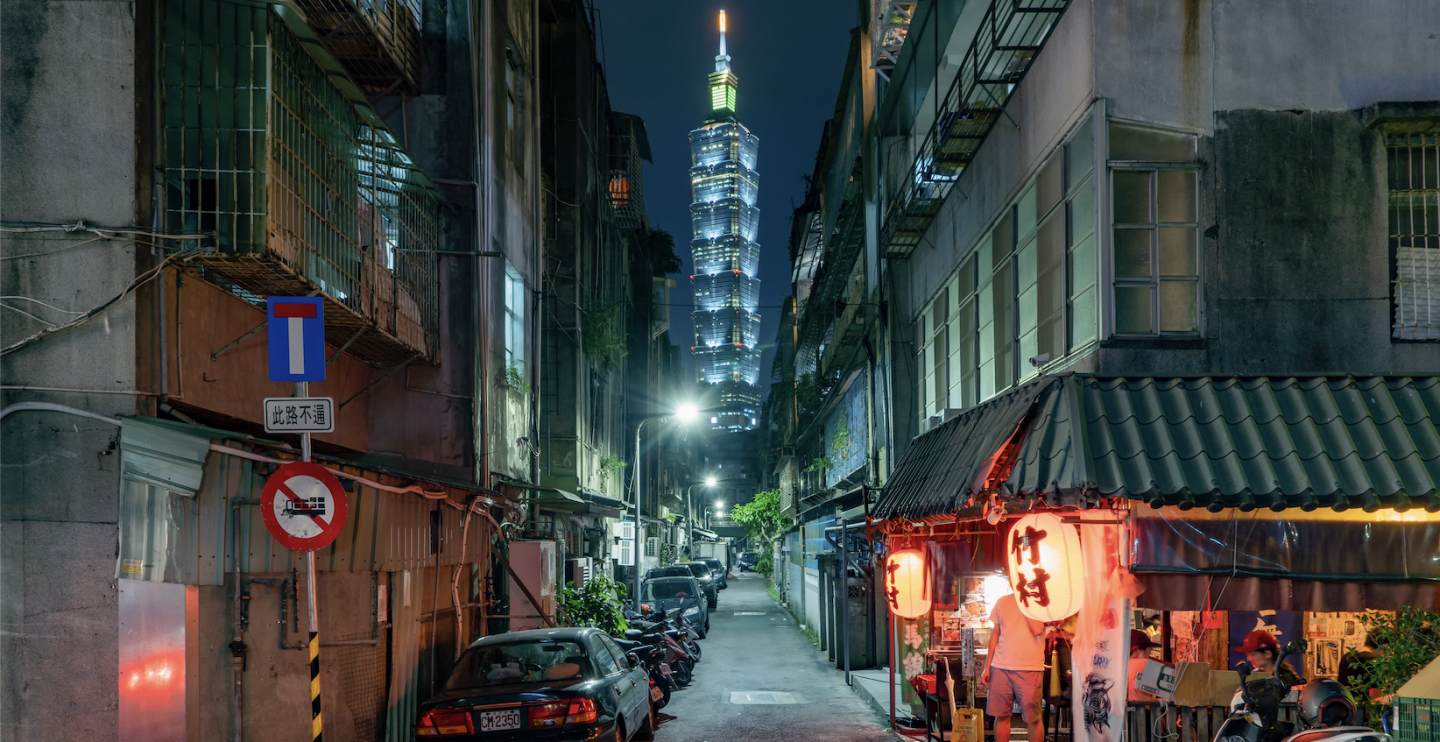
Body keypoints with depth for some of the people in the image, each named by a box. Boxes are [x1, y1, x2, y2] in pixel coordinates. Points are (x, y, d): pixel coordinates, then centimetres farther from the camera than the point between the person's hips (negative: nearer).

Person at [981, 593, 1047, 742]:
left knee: (1033, 719, 0)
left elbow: (1037, 630, -17)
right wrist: (987, 667, 11)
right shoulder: (1002, 602, 11)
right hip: (1000, 667, 3)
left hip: (1030, 668, -3)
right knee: (1001, 715, 5)